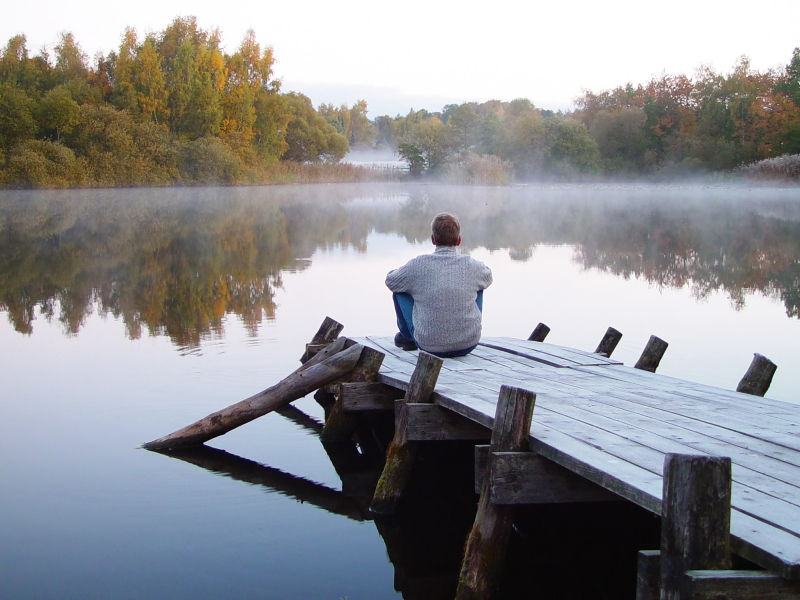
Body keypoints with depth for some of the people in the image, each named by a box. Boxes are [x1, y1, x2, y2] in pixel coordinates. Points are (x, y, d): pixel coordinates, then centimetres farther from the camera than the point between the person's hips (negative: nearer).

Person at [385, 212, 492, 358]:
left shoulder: (418, 265, -12)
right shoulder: (473, 265, -7)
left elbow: (390, 281, 8)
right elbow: (488, 278, 19)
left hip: (429, 346, -1)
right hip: (469, 345, 2)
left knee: (400, 290, 16)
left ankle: (407, 337, 40)